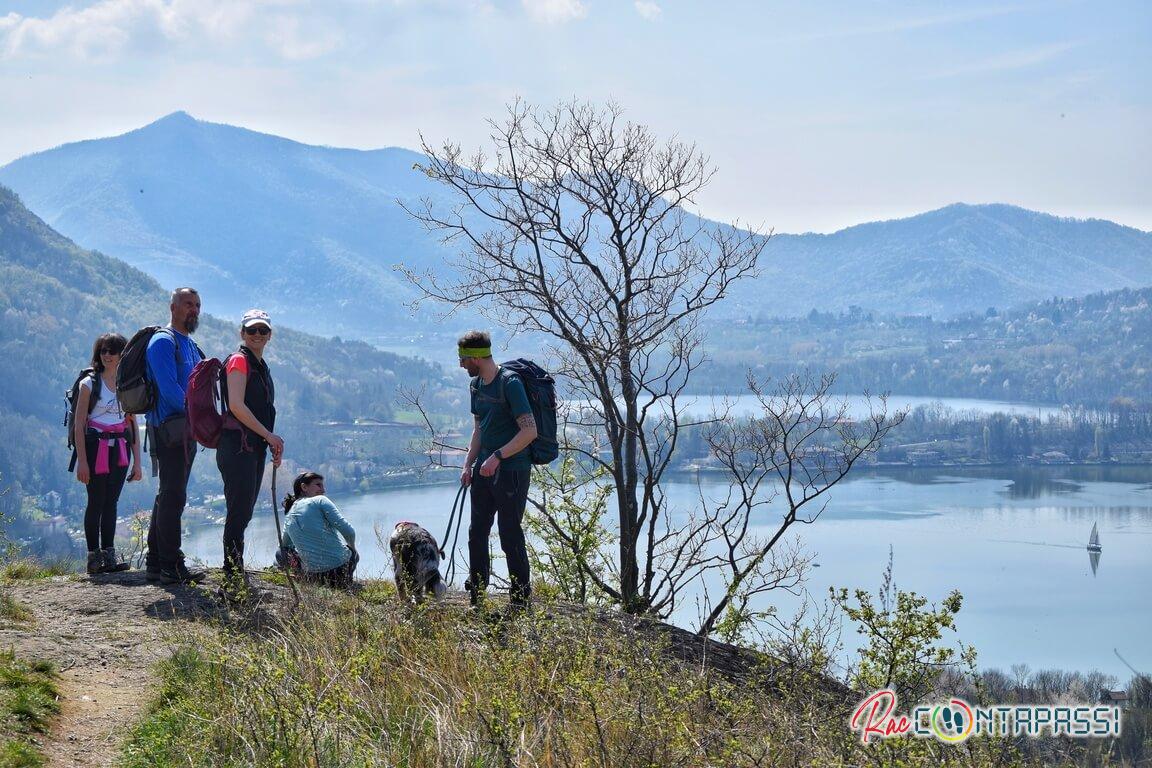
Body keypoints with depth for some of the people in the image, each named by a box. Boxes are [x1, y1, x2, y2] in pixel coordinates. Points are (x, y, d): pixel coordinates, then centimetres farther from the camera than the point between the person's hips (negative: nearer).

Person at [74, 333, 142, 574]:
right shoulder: (89, 384, -3)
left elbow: (132, 424, 12)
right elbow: (79, 424, -5)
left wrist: (137, 461, 8)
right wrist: (82, 461, -13)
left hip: (119, 450, 4)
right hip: (96, 447, -4)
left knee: (111, 502, 4)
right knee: (96, 502, -2)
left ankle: (109, 553, 5)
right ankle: (94, 555, 3)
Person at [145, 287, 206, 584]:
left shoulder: (191, 345, 21)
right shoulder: (163, 341, -9)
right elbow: (168, 388, -19)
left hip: (186, 431, 10)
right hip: (169, 429, -10)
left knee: (169, 495, 12)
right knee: (173, 496, -10)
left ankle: (155, 563, 18)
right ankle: (171, 567, -10)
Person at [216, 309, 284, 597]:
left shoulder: (260, 366, 21)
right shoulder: (239, 360, -8)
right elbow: (236, 405, -17)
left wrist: (272, 443, 14)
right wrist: (269, 435, -14)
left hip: (254, 447, 9)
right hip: (237, 445, -9)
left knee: (243, 513, 10)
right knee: (239, 512, -10)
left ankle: (237, 576, 14)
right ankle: (233, 579, -9)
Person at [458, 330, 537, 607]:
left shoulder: (510, 384, -15)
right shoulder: (476, 385, 11)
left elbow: (529, 431, -20)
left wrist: (497, 456, -22)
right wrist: (468, 464, 9)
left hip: (511, 471, -9)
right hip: (485, 470, 9)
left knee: (510, 536, -4)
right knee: (476, 533, 12)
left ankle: (521, 600, 6)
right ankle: (476, 598, 22)